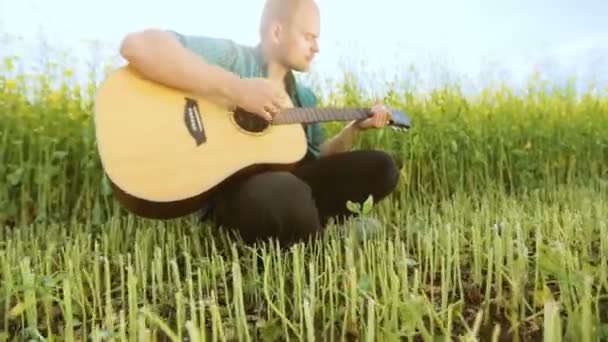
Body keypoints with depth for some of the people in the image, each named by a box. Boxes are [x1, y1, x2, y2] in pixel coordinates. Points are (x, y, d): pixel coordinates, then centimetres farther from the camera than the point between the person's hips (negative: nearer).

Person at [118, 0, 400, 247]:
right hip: (230, 185, -7)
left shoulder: (303, 96, 18)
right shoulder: (231, 56, -6)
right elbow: (138, 45, -21)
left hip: (290, 178, 8)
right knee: (287, 194, -40)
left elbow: (318, 156, 23)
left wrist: (356, 127, 8)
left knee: (380, 166, 1)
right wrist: (236, 90, -25)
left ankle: (305, 226, -9)